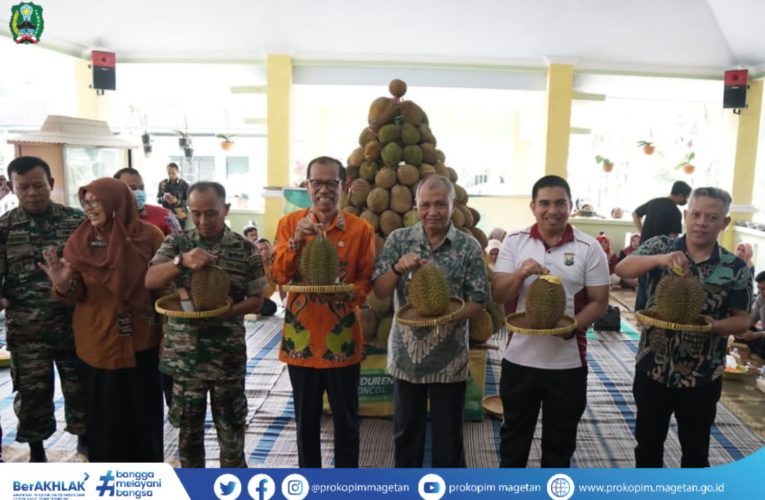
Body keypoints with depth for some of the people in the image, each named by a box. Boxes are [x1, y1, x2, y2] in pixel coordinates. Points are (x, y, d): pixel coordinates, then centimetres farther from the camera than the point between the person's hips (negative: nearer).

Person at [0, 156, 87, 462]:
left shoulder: (76, 220, 0)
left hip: (72, 322, 0)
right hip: (26, 328, 0)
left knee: (80, 385, 12)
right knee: (31, 391, 10)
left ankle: (85, 438, 34)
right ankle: (37, 453, 31)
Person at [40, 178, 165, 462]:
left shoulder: (149, 235, -8)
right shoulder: (79, 240, -3)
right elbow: (77, 294, -2)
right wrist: (63, 285, -24)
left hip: (141, 341, -1)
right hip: (98, 342, 1)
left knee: (143, 409, 12)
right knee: (104, 412, 12)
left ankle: (148, 465, 33)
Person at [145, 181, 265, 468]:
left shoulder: (245, 249, -3)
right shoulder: (177, 242, 0)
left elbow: (256, 301, -1)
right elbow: (150, 281, -12)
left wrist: (223, 312, -19)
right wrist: (182, 261, -31)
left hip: (228, 355, -1)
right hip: (184, 354, 1)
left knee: (231, 429, 10)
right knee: (188, 427, 16)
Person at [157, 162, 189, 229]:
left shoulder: (184, 184, -3)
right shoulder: (162, 183, 5)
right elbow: (158, 200, 8)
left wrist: (177, 202, -20)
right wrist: (163, 198, -14)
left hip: (180, 216, -2)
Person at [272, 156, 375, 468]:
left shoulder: (361, 229, -3)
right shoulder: (290, 223, 1)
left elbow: (366, 281, -2)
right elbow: (279, 274, -9)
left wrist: (347, 293, -22)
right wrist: (297, 239, -24)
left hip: (342, 338, -1)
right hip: (301, 337, 1)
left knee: (346, 420, 10)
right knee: (306, 420, 15)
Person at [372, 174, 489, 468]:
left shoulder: (469, 247, -6)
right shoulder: (398, 240, -2)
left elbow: (478, 301, -6)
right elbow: (379, 292, -5)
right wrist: (398, 268, -24)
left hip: (449, 358, -1)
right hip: (406, 353, 2)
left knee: (448, 433, 11)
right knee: (406, 430, 17)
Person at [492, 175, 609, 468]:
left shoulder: (588, 248, -5)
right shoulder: (514, 242, -2)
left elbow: (599, 302, -4)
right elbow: (498, 296, -4)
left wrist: (571, 326, -22)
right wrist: (520, 274, -24)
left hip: (567, 362, -1)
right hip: (519, 358, 1)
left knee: (560, 439, 17)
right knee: (514, 433, 18)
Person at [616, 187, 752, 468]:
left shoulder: (736, 268, -4)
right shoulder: (660, 246, -5)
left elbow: (742, 320, -2)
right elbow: (622, 269, -19)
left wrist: (714, 325, -23)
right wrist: (659, 259, -36)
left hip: (701, 377, 0)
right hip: (653, 369, 0)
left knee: (696, 449, 16)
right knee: (648, 442, 16)